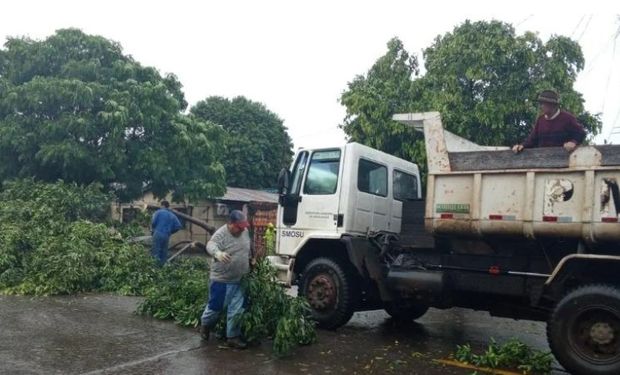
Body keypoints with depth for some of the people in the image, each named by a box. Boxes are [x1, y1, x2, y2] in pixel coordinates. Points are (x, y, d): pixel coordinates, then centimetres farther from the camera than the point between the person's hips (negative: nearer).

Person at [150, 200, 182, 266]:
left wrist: (152, 229, 14)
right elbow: (178, 226, 5)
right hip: (166, 236, 4)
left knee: (155, 252, -6)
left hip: (158, 234, -4)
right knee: (164, 252, 11)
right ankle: (162, 264, 10)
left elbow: (153, 222, -7)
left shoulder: (159, 212, 3)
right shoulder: (173, 215, 13)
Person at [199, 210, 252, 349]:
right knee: (216, 306, 9)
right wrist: (217, 253, -61)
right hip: (221, 280, -6)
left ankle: (232, 336, 19)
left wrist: (250, 260, 25)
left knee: (236, 310, 8)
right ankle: (205, 325, 38)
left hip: (239, 280, 6)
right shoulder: (221, 234, -21)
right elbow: (211, 245, -41)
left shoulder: (245, 232, 2)